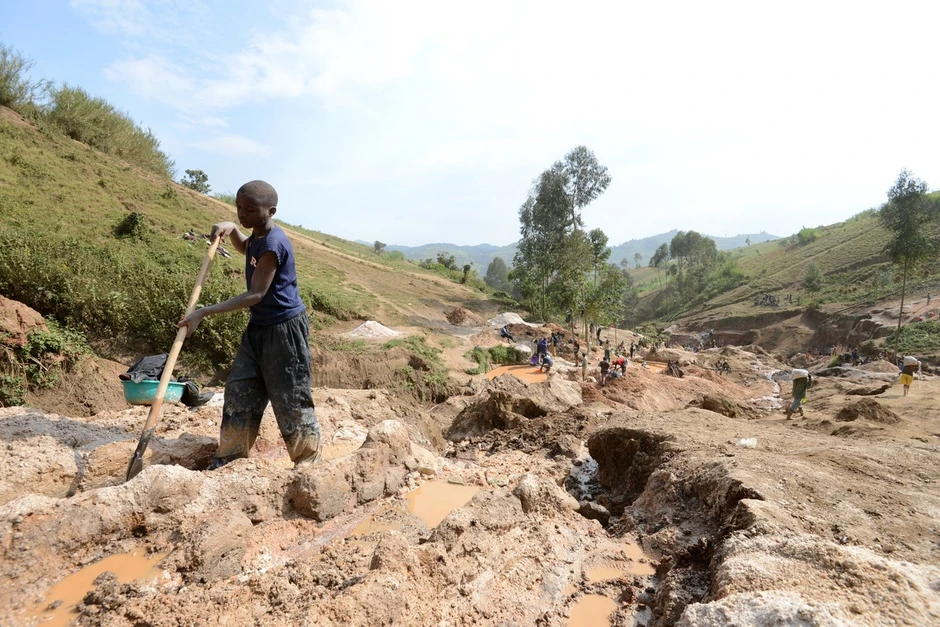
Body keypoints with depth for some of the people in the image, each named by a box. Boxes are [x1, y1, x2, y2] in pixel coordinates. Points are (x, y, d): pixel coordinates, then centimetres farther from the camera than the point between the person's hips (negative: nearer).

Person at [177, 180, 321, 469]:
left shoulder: (272, 243, -21)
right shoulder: (258, 236, 8)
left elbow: (256, 295, -23)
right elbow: (245, 248, 34)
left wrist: (204, 312, -25)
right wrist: (231, 229, 10)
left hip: (284, 330, -10)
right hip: (259, 328, 10)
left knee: (290, 401, 0)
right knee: (239, 394, 12)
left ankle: (310, 464, 17)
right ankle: (228, 461, 25)